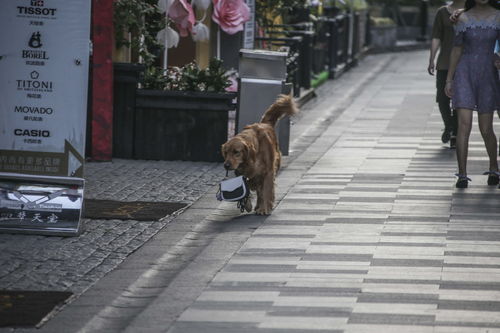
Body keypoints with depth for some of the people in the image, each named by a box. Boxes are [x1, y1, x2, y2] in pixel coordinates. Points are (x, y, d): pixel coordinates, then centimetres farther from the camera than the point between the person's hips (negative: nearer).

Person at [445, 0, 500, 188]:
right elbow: (456, 50, 5)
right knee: (464, 125, -14)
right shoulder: (464, 19, 0)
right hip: (464, 74, 0)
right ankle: (462, 175, -10)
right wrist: (449, 80, 3)